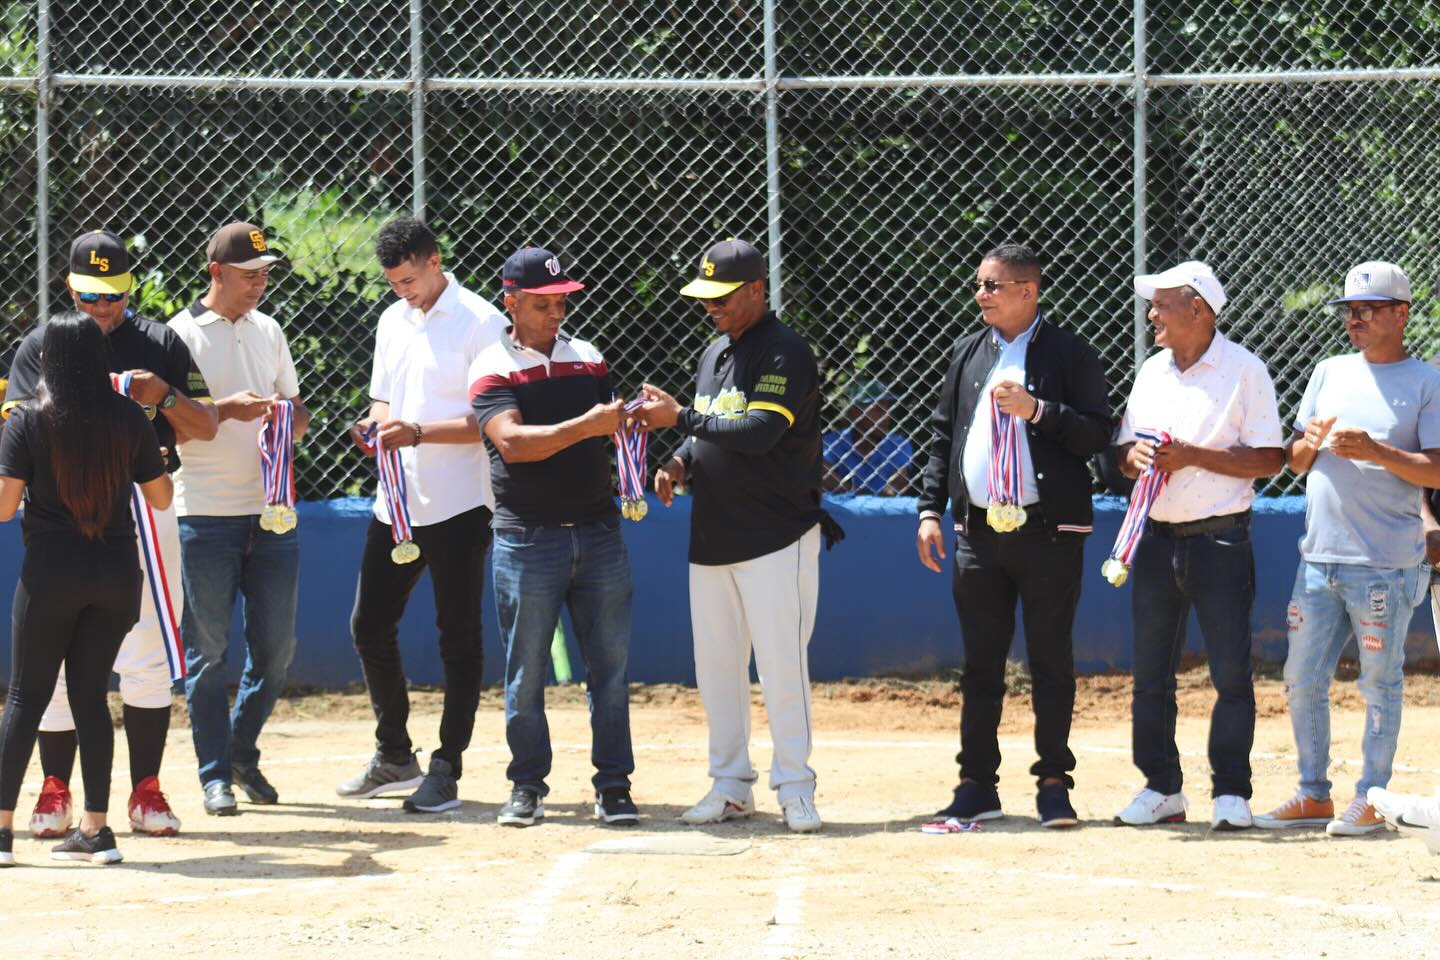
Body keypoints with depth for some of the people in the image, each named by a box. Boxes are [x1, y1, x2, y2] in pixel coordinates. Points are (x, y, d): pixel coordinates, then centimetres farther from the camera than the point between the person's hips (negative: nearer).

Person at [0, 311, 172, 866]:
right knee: (90, 693, 10)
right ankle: (95, 830, 8)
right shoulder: (129, 419, -1)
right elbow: (160, 498, 4)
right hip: (117, 571, 3)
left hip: (51, 570, -3)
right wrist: (152, 454, 23)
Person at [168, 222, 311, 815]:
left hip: (271, 510, 5)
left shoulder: (267, 331, 14)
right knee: (207, 649, -2)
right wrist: (228, 409, -25)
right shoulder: (181, 334, -4)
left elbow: (297, 408, 19)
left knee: (276, 645, 6)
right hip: (206, 515, -5)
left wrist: (288, 421, -4)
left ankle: (242, 753, 23)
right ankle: (215, 773, 4)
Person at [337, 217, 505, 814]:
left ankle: (446, 769, 4)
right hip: (396, 502, 8)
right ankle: (394, 758, 23)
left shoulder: (480, 323, -11)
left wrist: (418, 432, -25)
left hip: (458, 507, -8)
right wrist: (375, 425, -1)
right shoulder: (392, 322, 13)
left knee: (458, 637, -1)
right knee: (369, 627, 10)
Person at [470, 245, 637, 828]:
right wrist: (587, 425, -29)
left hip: (597, 532, 4)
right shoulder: (492, 370, -4)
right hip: (528, 537, -4)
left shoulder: (588, 359, 12)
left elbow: (611, 431, 20)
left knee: (610, 665, 3)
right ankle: (528, 786, 13)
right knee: (526, 670, 3)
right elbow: (512, 442, -19)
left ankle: (613, 785, 8)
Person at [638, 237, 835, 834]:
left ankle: (794, 788, -1)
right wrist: (679, 464, 4)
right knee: (715, 666, 9)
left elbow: (758, 432, -21)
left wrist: (679, 418, -18)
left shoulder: (785, 353, -10)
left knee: (782, 665, -7)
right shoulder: (713, 354, 16)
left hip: (775, 538, -8)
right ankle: (730, 785, 17)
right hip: (712, 538, 8)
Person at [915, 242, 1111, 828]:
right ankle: (977, 786, 12)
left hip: (1048, 531, -4)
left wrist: (1037, 410, -18)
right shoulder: (968, 353, 14)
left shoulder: (1069, 354, -1)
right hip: (978, 532, 4)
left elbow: (1098, 435, -6)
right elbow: (943, 435, 15)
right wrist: (930, 511, 7)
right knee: (980, 663, 7)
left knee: (1050, 660, 0)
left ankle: (1054, 782, 8)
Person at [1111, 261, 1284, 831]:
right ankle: (1161, 789, 13)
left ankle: (1230, 793, 2)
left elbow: (1269, 461, -10)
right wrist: (1134, 456, -6)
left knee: (1231, 672, -4)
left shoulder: (1244, 371, -5)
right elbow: (1124, 456, 18)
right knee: (1149, 672, 6)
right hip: (1157, 540, 6)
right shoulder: (1151, 372, 13)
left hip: (1221, 538, -6)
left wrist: (1194, 456, -18)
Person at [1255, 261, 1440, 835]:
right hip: (1319, 556, 6)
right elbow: (1295, 461, 17)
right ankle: (1314, 795, 17)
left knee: (1381, 683, -1)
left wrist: (1376, 451, -20)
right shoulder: (1330, 374, 15)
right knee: (1302, 680, 8)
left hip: (1385, 565, -6)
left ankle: (1371, 799, 6)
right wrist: (1311, 442, -5)